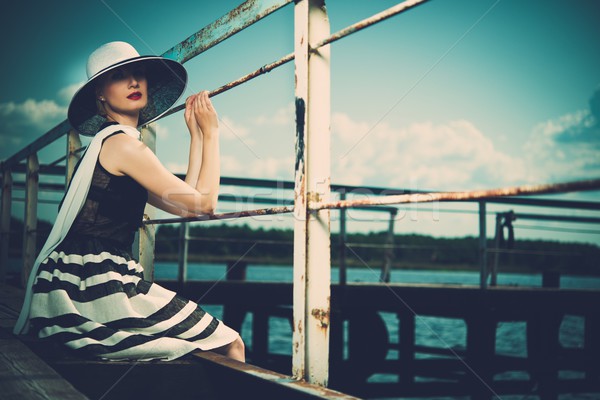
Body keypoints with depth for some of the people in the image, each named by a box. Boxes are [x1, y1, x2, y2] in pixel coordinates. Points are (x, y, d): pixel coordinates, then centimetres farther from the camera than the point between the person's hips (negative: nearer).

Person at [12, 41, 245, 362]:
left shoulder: (108, 143, 19)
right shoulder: (123, 144, -12)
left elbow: (186, 199, 15)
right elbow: (204, 202, -7)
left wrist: (195, 134, 19)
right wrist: (210, 133, 3)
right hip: (99, 285, -10)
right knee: (231, 345, -2)